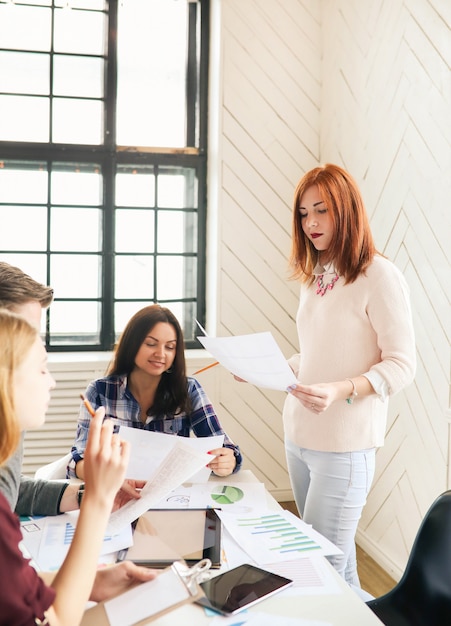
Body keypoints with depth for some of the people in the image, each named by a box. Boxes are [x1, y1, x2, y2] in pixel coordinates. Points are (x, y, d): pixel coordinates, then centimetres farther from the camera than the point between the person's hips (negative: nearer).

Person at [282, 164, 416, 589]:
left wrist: (341, 392, -26)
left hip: (344, 445, -7)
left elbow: (401, 365, -12)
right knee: (339, 561, 15)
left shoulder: (379, 276, -10)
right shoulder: (313, 278, 13)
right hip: (298, 437, 7)